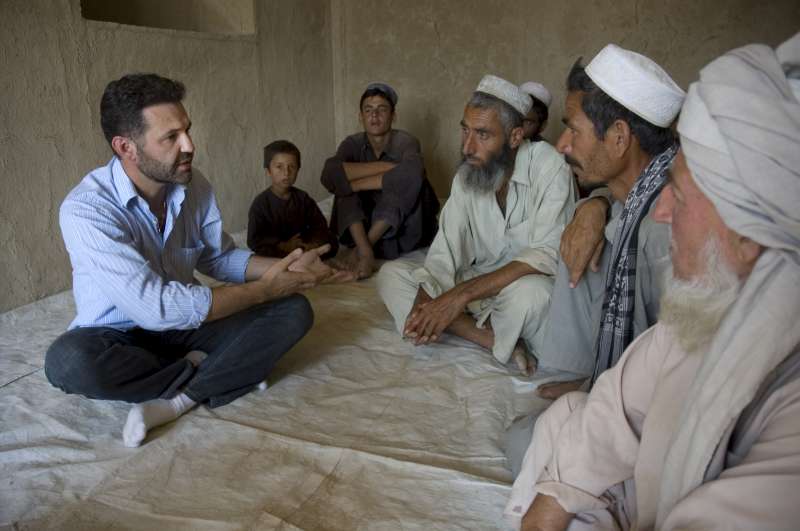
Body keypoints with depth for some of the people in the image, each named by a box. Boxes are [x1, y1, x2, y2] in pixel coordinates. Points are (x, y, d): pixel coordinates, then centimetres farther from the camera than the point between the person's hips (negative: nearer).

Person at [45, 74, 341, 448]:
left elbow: (219, 257, 6)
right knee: (69, 360, -38)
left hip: (186, 322, 4)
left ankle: (177, 398, -23)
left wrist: (280, 268, -14)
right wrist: (265, 289, -26)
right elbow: (155, 308, -33)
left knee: (294, 310, -14)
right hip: (120, 335, -4)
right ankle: (208, 373, -14)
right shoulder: (85, 210, -26)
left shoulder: (193, 185, -8)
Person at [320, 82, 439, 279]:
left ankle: (362, 246, -24)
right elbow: (329, 175, -26)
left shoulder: (405, 142, -13)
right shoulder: (353, 144, -5)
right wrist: (386, 166, -32)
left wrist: (355, 184, -31)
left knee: (410, 174, -28)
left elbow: (411, 172, -38)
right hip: (366, 223, 2)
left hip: (406, 228, -2)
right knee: (343, 179, -18)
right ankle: (365, 251, -26)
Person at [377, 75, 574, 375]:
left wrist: (462, 294, -31)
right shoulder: (466, 175, 1)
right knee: (390, 274, -9)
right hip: (481, 288, 7)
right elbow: (444, 255, -3)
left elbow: (546, 256, -26)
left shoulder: (549, 167, -17)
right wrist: (424, 303, -24)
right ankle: (500, 341, -19)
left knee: (527, 292, -41)